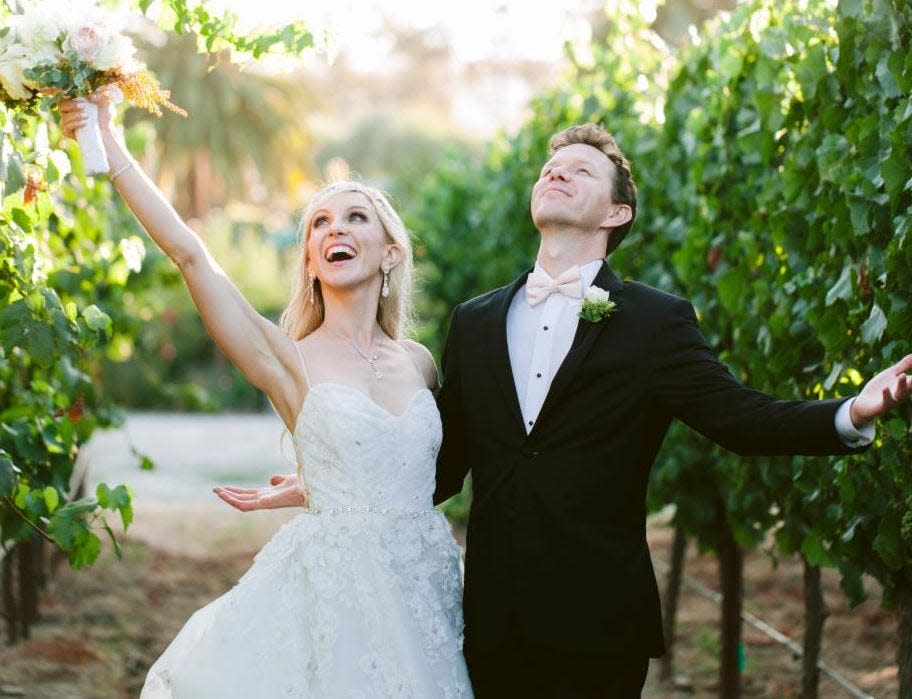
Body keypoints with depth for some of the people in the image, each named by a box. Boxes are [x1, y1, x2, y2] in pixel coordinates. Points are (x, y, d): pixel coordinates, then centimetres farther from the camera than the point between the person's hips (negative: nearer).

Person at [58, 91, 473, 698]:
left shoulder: (418, 362, 8)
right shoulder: (290, 359, -3)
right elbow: (188, 253, -12)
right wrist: (109, 145, -14)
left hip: (427, 585, 4)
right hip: (340, 587, -4)